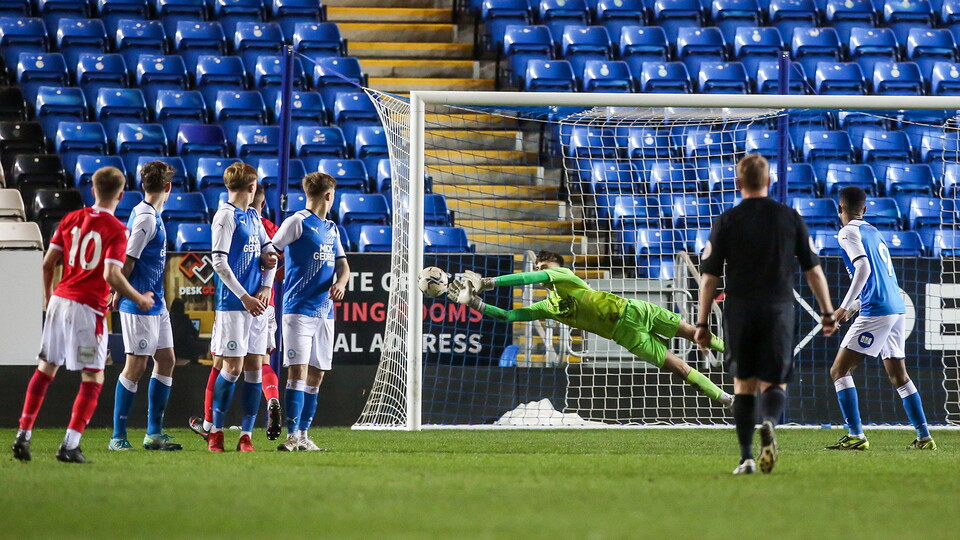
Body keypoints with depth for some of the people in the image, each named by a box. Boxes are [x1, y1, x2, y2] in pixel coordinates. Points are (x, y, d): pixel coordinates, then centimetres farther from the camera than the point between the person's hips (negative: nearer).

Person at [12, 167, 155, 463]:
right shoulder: (116, 230, -9)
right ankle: (70, 446, -6)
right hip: (88, 306, -6)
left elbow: (48, 263, 8)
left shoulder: (71, 219, 8)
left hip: (59, 301, 6)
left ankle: (23, 434, 13)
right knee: (93, 378, 2)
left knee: (46, 368, 16)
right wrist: (139, 299, -5)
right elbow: (111, 275, -18)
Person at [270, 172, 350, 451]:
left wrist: (341, 282, -6)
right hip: (299, 309, -7)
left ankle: (304, 435, 13)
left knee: (316, 375, 8)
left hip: (325, 311, 7)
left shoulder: (332, 229, 18)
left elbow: (342, 263, 15)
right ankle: (292, 436, -15)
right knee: (298, 371, -13)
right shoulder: (297, 222, -4)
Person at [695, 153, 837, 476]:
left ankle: (746, 457, 3)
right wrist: (827, 312, 14)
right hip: (779, 310, 0)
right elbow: (814, 270, 6)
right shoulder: (790, 218, 4)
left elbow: (709, 277, 0)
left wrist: (702, 323, 6)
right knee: (774, 384, 5)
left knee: (743, 385, 11)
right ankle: (769, 422, -28)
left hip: (739, 312, 0)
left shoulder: (727, 222, 1)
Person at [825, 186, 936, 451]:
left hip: (876, 312, -8)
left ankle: (856, 436, -14)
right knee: (899, 376, 16)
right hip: (897, 309, 8)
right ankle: (924, 437, 13)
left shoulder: (848, 232, -4)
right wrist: (853, 307, 28)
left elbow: (863, 268, -19)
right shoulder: (874, 232, 21)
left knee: (839, 371, -5)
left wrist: (844, 307, -18)